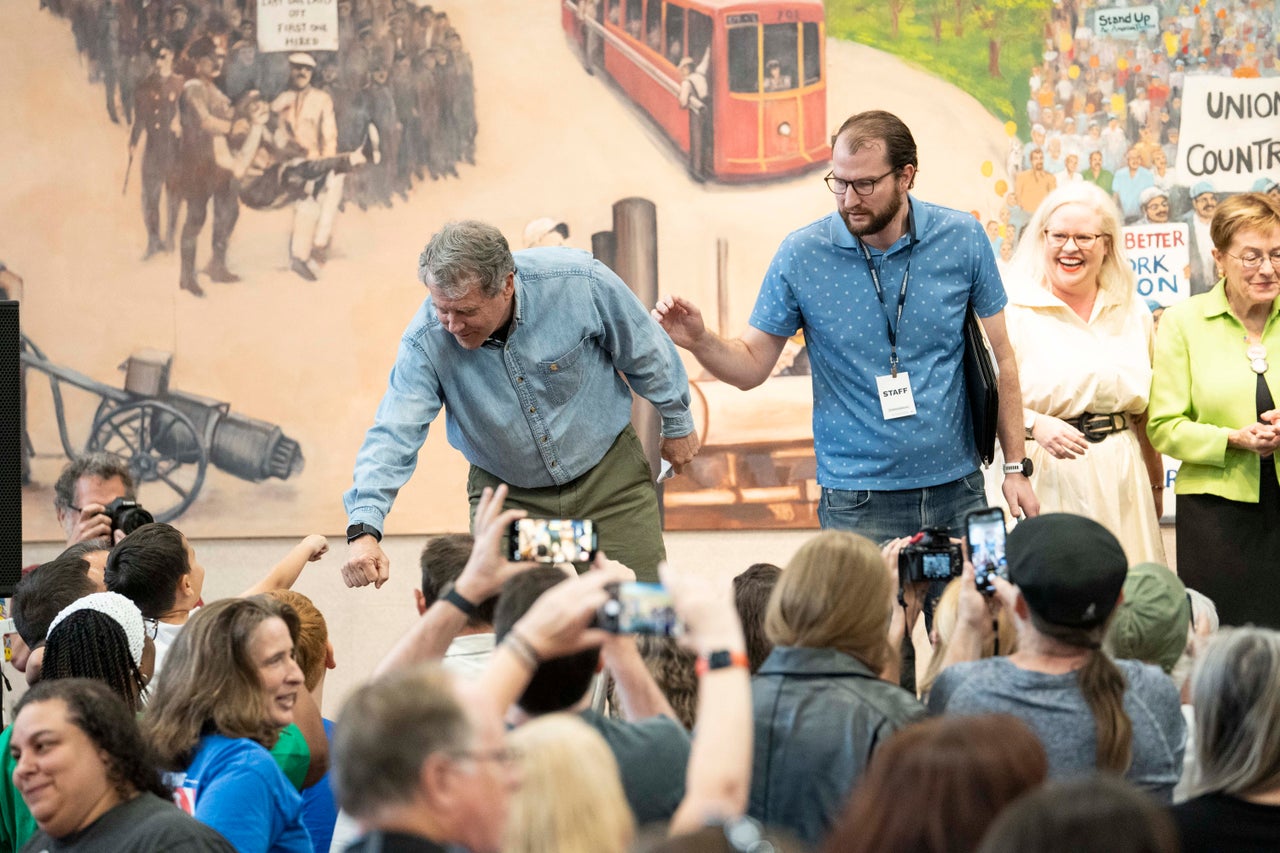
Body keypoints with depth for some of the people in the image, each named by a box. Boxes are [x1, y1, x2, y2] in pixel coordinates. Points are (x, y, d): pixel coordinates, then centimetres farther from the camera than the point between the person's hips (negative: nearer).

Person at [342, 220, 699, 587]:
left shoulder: (580, 281, -24)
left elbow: (646, 352, -7)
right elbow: (393, 435, -26)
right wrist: (364, 529, -40)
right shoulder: (426, 341, -23)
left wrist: (677, 424, 7)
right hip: (506, 497, 0)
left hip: (609, 477, 0)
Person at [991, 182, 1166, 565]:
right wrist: (1035, 426, -27)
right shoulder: (1015, 311, -3)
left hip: (1121, 478, 4)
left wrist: (1156, 485, 21)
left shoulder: (1133, 312, 12)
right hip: (1047, 479, -4)